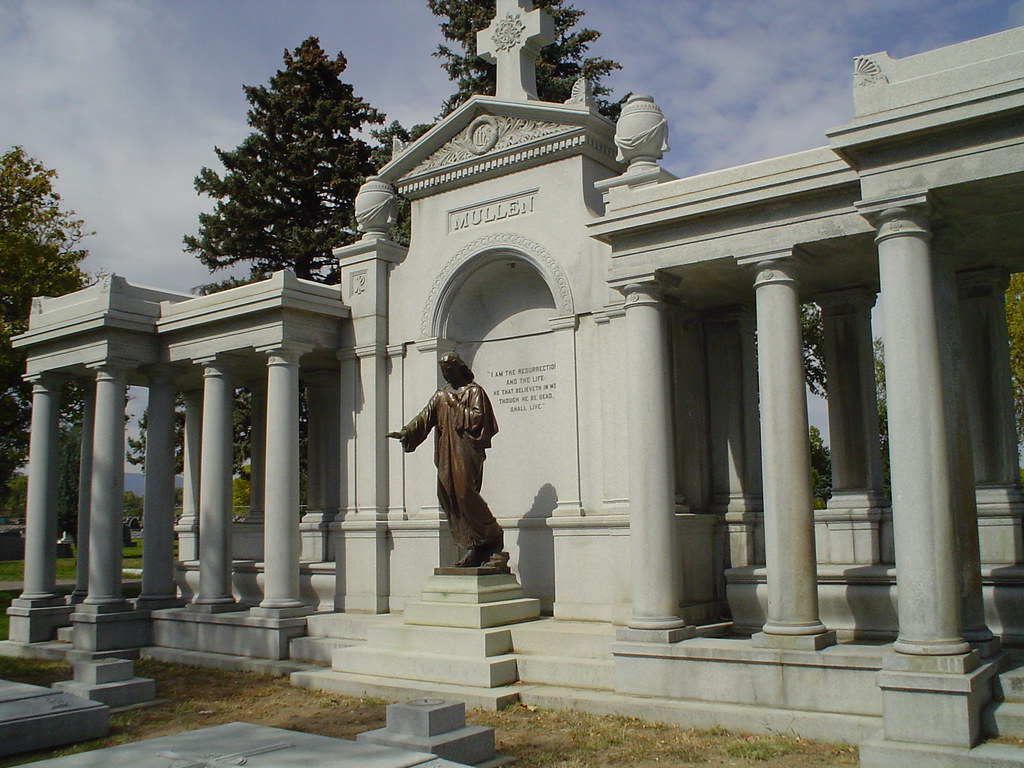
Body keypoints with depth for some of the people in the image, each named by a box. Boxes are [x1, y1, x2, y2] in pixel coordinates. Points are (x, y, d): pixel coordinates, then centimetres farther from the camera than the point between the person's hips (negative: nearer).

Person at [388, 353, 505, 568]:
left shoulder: (474, 391, 4)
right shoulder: (441, 395, 21)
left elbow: (478, 418, -8)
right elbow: (424, 417, 10)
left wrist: (455, 405, -7)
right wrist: (406, 432, -5)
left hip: (466, 452, -6)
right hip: (446, 455, 6)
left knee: (465, 493, -19)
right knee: (450, 498, 0)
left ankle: (493, 537, -5)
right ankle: (475, 549, 4)